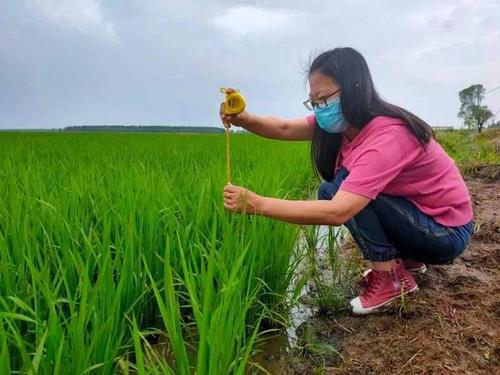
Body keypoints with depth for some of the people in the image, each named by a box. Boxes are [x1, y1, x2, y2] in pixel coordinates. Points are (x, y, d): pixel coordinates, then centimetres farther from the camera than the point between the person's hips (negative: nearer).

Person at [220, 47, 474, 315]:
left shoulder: (387, 137, -31)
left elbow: (337, 213, -41)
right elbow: (285, 129, -10)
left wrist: (256, 204, -40)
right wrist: (245, 119, -30)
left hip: (447, 233, -9)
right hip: (416, 218, 9)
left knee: (338, 190, -24)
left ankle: (391, 278, -8)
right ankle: (406, 258, 11)